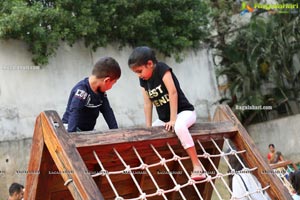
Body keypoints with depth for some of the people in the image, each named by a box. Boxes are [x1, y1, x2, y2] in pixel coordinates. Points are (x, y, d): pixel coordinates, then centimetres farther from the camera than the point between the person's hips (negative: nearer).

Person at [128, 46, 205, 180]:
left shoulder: (162, 69, -16)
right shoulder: (143, 80, 4)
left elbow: (173, 92, -23)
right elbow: (147, 104, 4)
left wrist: (173, 119, -24)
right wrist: (148, 127, -1)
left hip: (184, 112, -8)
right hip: (164, 118, 8)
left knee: (179, 127, -39)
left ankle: (197, 166, -36)